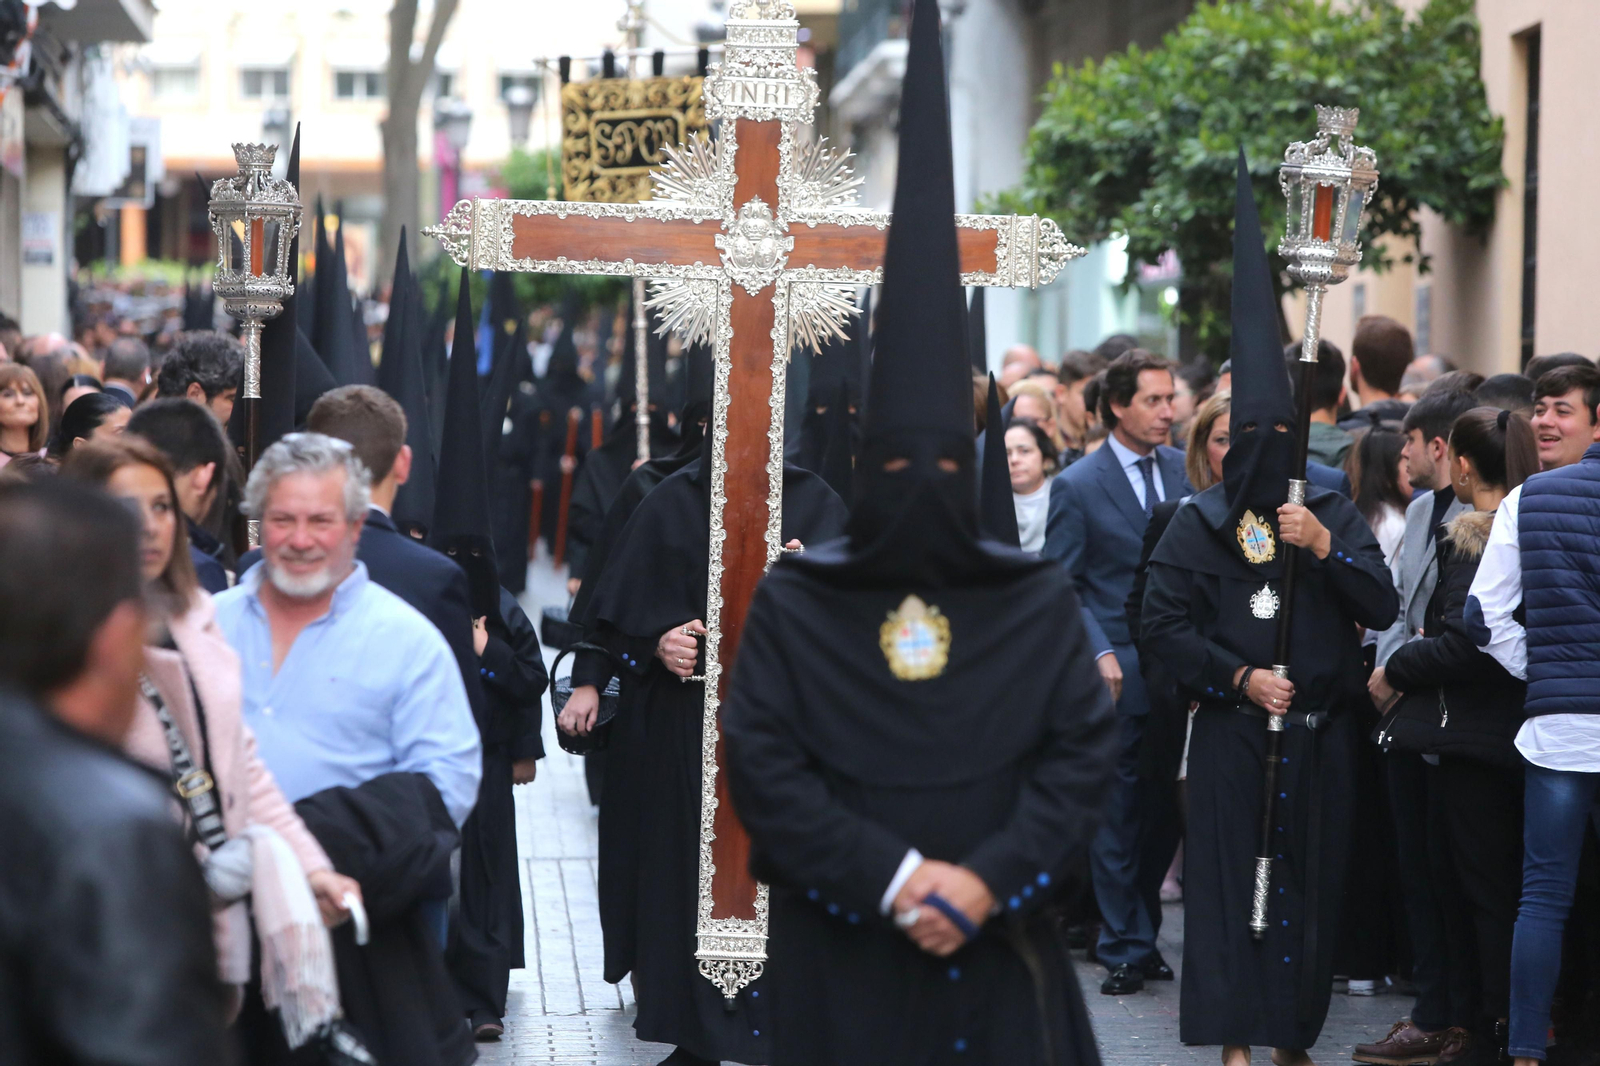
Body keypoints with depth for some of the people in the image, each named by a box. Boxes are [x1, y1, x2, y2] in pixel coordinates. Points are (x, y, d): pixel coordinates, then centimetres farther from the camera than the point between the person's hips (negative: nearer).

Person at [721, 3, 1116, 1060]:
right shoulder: (794, 603, 0)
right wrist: (893, 877, -14)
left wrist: (989, 880, -14)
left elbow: (1083, 751, -1)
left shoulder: (1040, 601, 3)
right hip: (841, 952, -1)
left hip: (999, 944, 1)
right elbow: (762, 765, -5)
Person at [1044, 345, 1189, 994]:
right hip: (1119, 673, -3)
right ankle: (1126, 951, 11)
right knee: (1119, 814, 2)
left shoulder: (1185, 470, 9)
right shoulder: (1077, 487, -3)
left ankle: (1137, 937, 17)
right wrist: (1097, 654, -14)